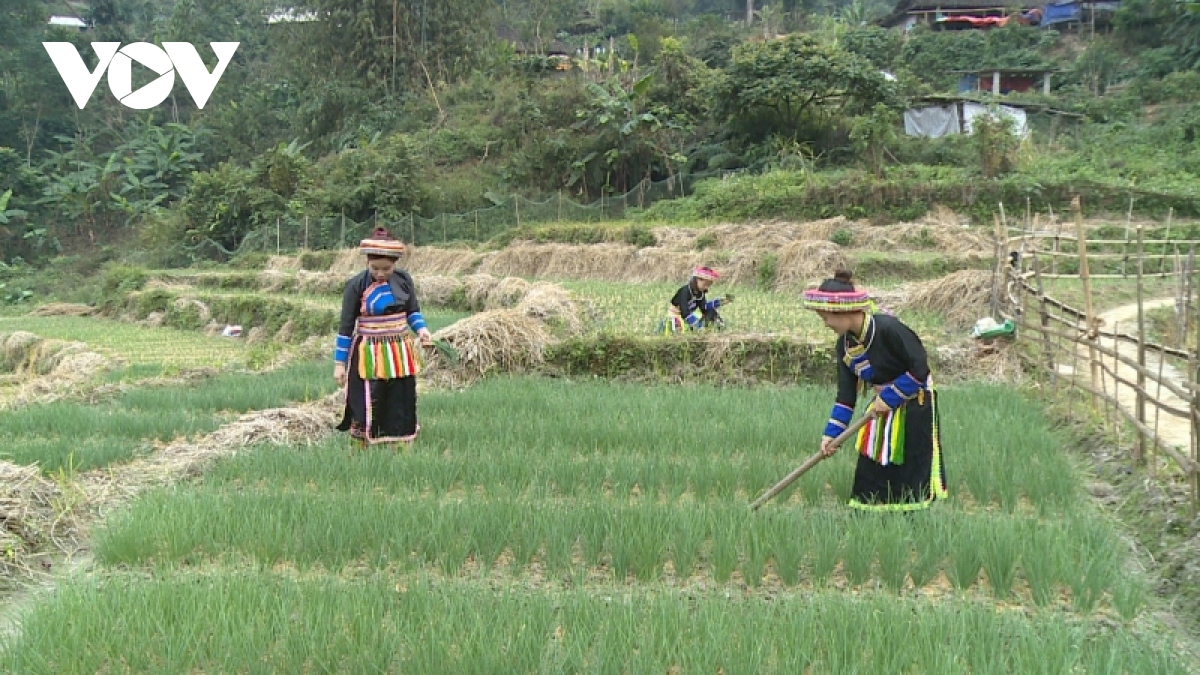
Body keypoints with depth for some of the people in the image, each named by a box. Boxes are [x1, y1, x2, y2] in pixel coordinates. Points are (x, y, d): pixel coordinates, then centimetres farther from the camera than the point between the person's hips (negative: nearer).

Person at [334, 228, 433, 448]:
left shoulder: (404, 280, 0)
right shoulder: (356, 285, -9)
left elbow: (413, 311, 14)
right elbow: (346, 326, -4)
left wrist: (420, 329, -8)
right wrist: (340, 363, -3)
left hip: (401, 355, 4)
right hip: (369, 356, -4)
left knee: (401, 406, 8)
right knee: (368, 406, -8)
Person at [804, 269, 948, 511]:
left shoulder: (888, 328, -25)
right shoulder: (845, 344, -2)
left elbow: (920, 370, -23)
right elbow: (846, 395, 1)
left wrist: (889, 398, -18)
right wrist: (831, 433, -7)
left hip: (915, 409, -7)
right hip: (883, 410, 7)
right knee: (869, 475, 6)